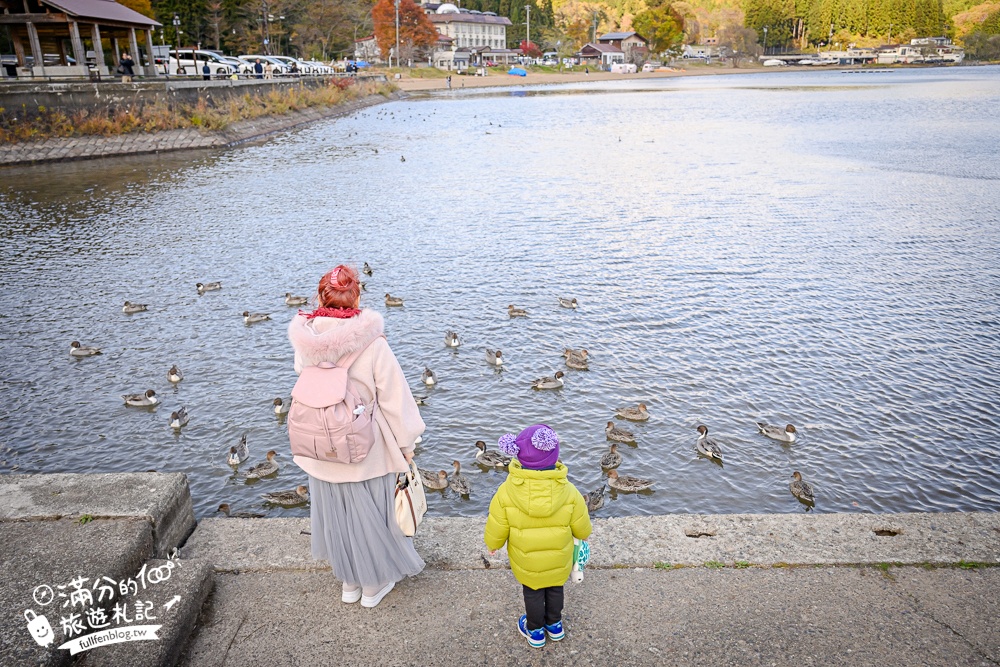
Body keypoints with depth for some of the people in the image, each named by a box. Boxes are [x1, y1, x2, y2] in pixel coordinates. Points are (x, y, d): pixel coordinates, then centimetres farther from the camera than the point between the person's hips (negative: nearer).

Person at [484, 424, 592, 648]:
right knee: (555, 589, 28)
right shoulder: (568, 492, -28)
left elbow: (496, 529, -17)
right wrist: (583, 535, 12)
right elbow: (582, 528, -13)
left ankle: (535, 631, 46)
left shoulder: (506, 492, -31)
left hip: (526, 562, -1)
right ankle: (554, 625, 51)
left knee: (533, 593, 25)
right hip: (558, 561, 1)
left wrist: (492, 545, 6)